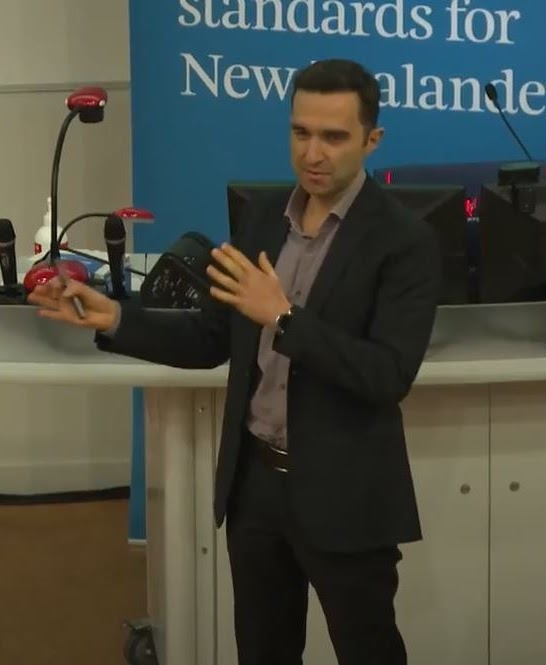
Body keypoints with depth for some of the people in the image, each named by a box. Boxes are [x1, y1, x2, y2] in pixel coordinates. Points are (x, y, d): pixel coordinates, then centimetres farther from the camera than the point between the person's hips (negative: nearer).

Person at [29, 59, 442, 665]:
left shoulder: (405, 241, -13)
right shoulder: (263, 216, 6)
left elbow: (389, 376, -23)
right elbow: (215, 339, 9)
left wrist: (284, 317, -29)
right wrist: (113, 320, -3)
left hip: (342, 496, -5)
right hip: (255, 481, 6)